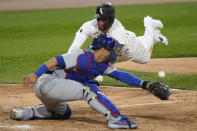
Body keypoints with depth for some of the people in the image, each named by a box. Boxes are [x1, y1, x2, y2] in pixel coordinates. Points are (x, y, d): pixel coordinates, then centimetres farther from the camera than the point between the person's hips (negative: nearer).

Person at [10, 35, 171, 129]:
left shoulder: (103, 66, 11)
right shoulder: (83, 57, -17)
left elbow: (121, 75, 7)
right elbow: (56, 60, -20)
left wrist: (145, 84, 0)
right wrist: (35, 75, -26)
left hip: (50, 92, 10)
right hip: (46, 82, -10)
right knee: (89, 89, -19)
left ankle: (26, 113, 14)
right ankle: (115, 118, -28)